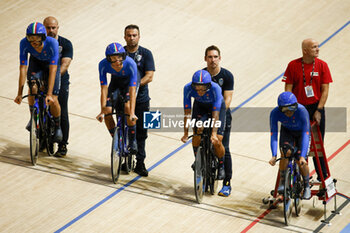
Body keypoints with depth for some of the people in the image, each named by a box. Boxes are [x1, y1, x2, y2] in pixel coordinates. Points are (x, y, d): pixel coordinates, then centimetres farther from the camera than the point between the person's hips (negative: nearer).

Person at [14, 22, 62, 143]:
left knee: (53, 100, -10)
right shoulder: (24, 43, -32)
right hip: (36, 62, 2)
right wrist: (19, 93, -31)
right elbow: (23, 68, -30)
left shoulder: (52, 43, -38)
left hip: (51, 64, -2)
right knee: (33, 87, -27)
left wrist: (49, 94, -43)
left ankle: (57, 127, 17)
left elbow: (52, 70, -39)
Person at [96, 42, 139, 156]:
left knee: (127, 107, -27)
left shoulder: (130, 64, -38)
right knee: (107, 111, -13)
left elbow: (132, 90, -39)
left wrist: (132, 113, -45)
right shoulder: (103, 65, -31)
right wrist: (102, 111, -33)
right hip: (115, 81, 3)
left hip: (129, 81, -3)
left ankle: (132, 141, -12)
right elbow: (104, 89, -29)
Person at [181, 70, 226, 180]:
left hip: (217, 106, -2)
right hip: (200, 106, 2)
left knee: (217, 142, -12)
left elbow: (215, 114, -38)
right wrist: (185, 133, -31)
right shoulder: (188, 88, -33)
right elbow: (187, 112, -28)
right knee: (196, 137, -14)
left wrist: (214, 134, -44)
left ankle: (221, 165, 14)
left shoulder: (215, 88, -39)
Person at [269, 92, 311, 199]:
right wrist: (274, 156, -42)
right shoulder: (275, 113, -31)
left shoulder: (302, 111, -38)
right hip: (287, 131, 1)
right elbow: (273, 135, -32)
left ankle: (307, 186, 11)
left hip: (301, 131, -1)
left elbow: (305, 135, -40)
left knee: (301, 161, -15)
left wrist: (302, 156, -49)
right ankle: (282, 181, -8)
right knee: (286, 152, -28)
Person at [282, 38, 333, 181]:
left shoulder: (322, 65, -3)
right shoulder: (293, 65, -5)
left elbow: (325, 90, -3)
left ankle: (323, 177, 16)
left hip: (316, 108, 1)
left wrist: (318, 110, -10)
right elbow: (288, 89, -3)